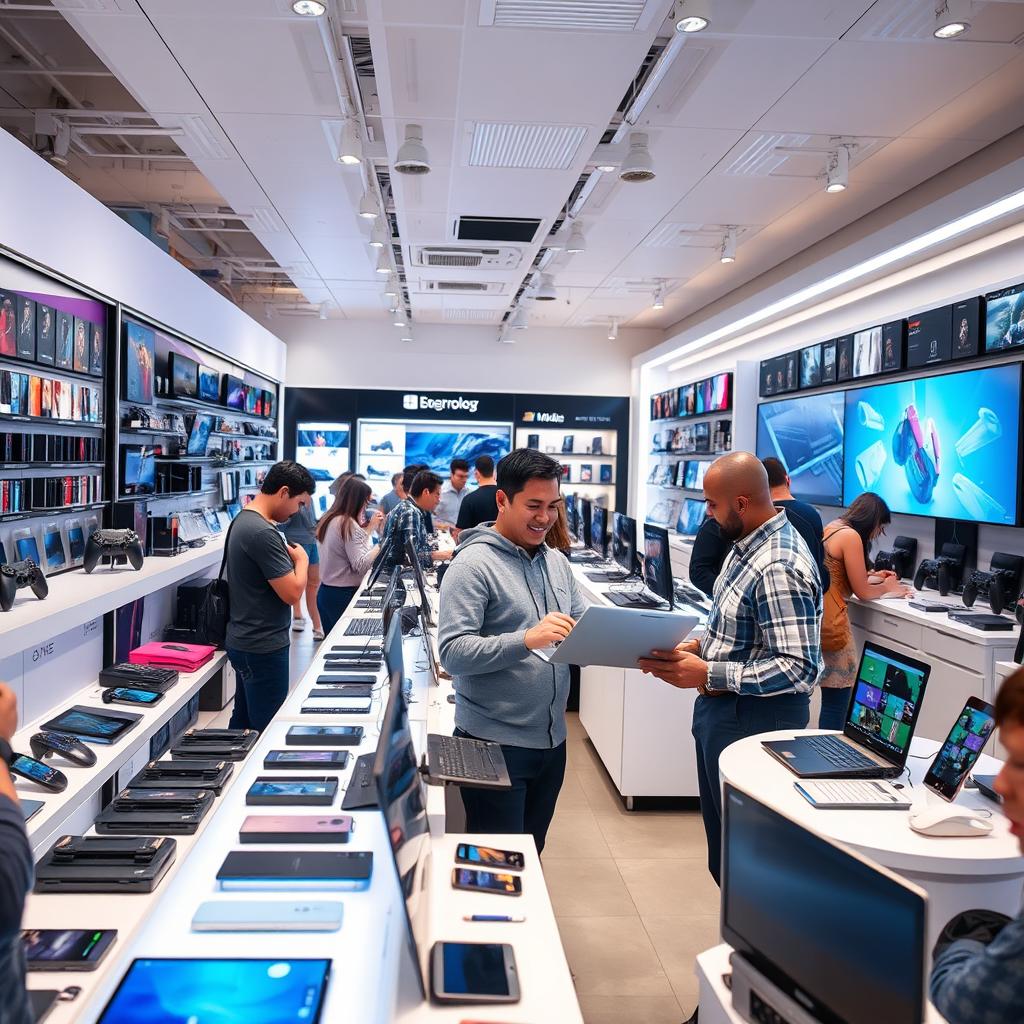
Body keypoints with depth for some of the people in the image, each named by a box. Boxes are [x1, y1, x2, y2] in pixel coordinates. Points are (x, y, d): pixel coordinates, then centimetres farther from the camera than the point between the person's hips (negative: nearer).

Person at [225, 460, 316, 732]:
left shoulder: (244, 519, 8)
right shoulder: (262, 533, -23)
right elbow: (292, 593, -22)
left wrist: (288, 557, 6)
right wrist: (301, 560, -6)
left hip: (245, 641, 10)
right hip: (263, 648, -10)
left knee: (242, 723, 18)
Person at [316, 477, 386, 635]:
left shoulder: (328, 521, 9)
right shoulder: (349, 525, -17)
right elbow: (361, 566, -20)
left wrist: (370, 527, 15)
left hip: (325, 592, 9)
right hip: (344, 595, -9)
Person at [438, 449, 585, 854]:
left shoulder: (556, 563, 9)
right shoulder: (473, 565, -14)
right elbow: (452, 652, -22)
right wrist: (526, 640, -33)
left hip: (551, 740, 7)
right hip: (496, 745, -7)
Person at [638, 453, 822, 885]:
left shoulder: (779, 568, -25)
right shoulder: (746, 545, 6)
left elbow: (798, 668, -28)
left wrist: (707, 674, -26)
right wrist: (695, 647, 2)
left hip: (755, 719, -10)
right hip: (722, 710, 10)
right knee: (722, 844, 22)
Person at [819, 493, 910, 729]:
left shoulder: (831, 528, 15)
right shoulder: (851, 536, -11)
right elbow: (863, 592, -5)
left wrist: (873, 576, 29)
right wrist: (886, 588, 14)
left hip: (813, 617, 9)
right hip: (830, 623, -9)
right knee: (837, 699, -2)